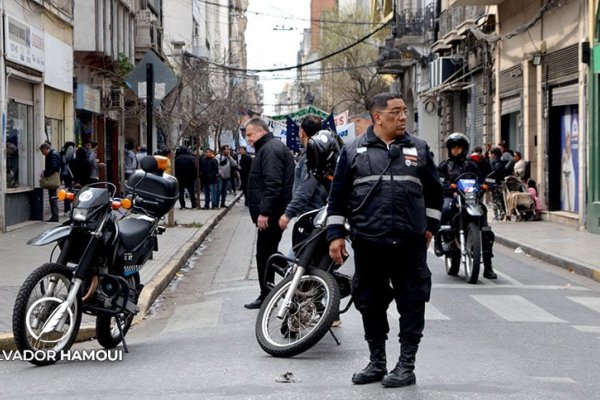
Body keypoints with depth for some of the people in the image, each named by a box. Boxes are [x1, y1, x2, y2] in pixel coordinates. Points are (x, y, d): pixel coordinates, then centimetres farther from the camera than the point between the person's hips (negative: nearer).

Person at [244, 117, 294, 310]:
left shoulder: (270, 149, -14)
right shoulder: (268, 147, 20)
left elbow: (273, 183, -24)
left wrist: (264, 211, -24)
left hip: (270, 214, -11)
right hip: (271, 213, 11)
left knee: (265, 254, -6)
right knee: (266, 254, 14)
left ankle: (267, 295, -2)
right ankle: (267, 295, 19)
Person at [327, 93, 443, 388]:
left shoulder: (418, 149, 8)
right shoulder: (354, 151, 5)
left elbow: (434, 191, 18)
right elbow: (338, 196, 6)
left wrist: (430, 226, 15)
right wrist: (335, 234, 2)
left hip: (410, 243, 0)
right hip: (368, 242, 0)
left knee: (411, 303, 1)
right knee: (370, 303, 9)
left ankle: (406, 365, 11)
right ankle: (377, 362, 22)